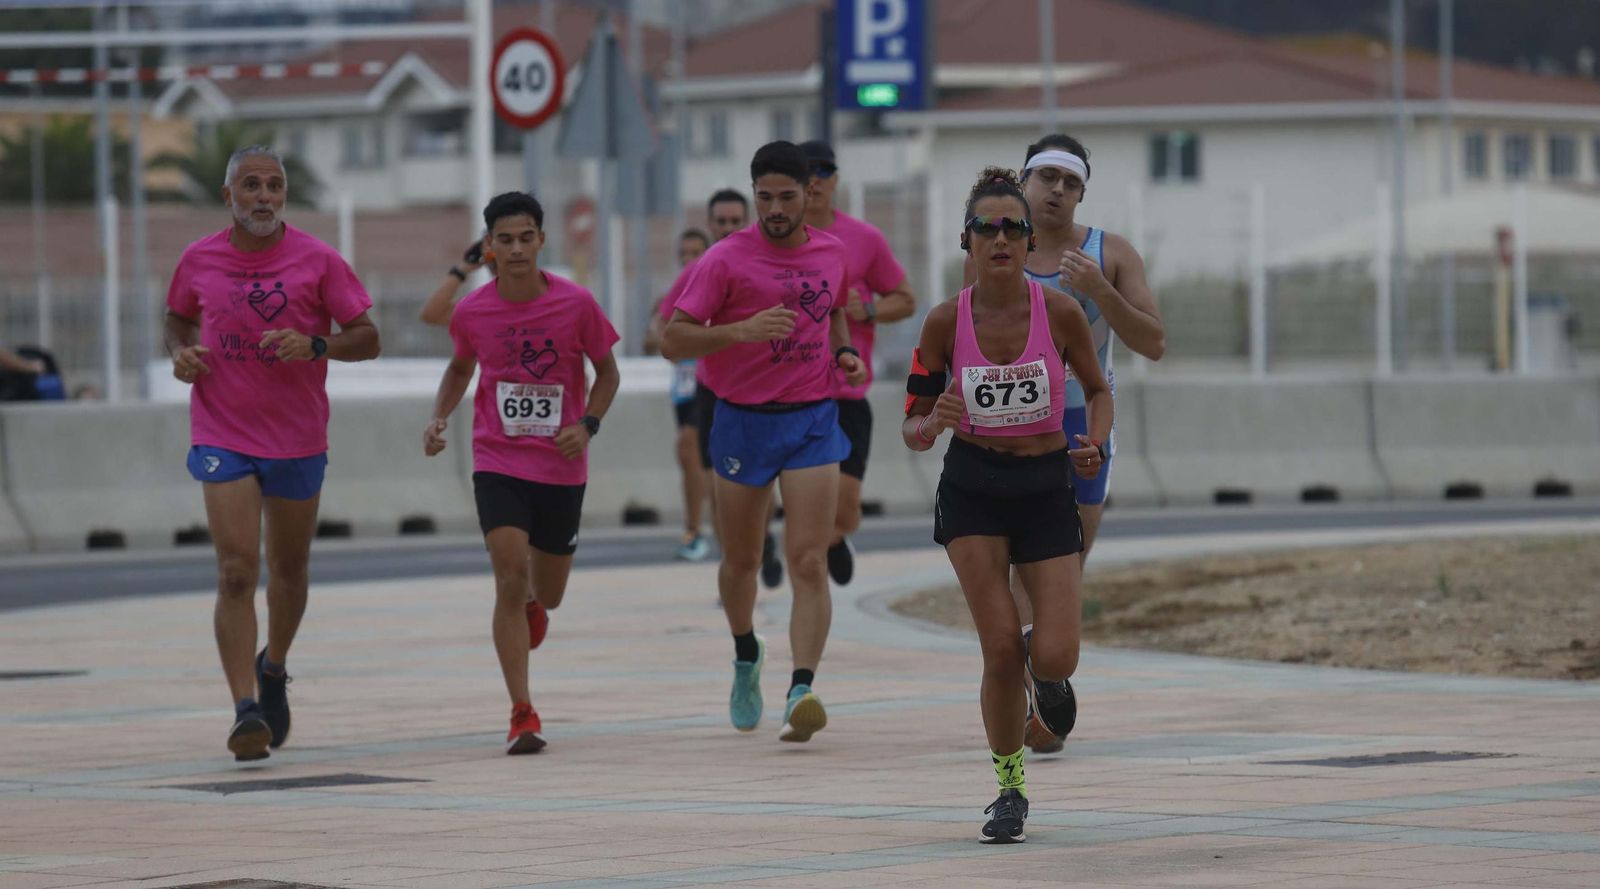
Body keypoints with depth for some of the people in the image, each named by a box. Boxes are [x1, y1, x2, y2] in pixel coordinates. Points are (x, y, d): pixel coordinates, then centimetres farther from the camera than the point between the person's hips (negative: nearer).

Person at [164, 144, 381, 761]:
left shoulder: (317, 260, -5)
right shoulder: (199, 261, 0)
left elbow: (367, 339, -3)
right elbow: (178, 319, 19)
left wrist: (315, 345, -22)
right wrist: (181, 354, -3)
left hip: (298, 440, 1)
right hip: (223, 438, -1)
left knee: (289, 570, 16)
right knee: (237, 572, -14)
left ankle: (274, 669, 44)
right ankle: (246, 710, -18)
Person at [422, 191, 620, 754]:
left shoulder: (576, 304, -10)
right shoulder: (471, 312, -6)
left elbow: (607, 371, 4)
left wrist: (587, 425, -12)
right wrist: (439, 417, -2)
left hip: (562, 468, 1)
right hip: (497, 462, -1)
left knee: (547, 596, 12)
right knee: (510, 577, -18)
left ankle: (532, 602, 54)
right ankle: (522, 715, -15)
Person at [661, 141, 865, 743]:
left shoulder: (830, 252, 5)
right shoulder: (727, 259, -9)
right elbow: (673, 341, -13)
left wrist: (844, 352, 6)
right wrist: (743, 331, -26)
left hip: (813, 421, 1)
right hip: (743, 420, -1)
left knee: (808, 562, -13)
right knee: (740, 561, 13)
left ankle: (801, 693, -21)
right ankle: (746, 657, 42)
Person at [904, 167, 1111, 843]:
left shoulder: (1060, 312, -10)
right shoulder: (946, 322, -9)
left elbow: (1097, 389, 7)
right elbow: (913, 431, -2)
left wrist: (1095, 445, -12)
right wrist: (934, 423, -25)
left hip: (1047, 487, 0)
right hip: (973, 488, 0)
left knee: (1053, 658, -9)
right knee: (1000, 650, -12)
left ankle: (1041, 669, 31)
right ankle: (1010, 787, 11)